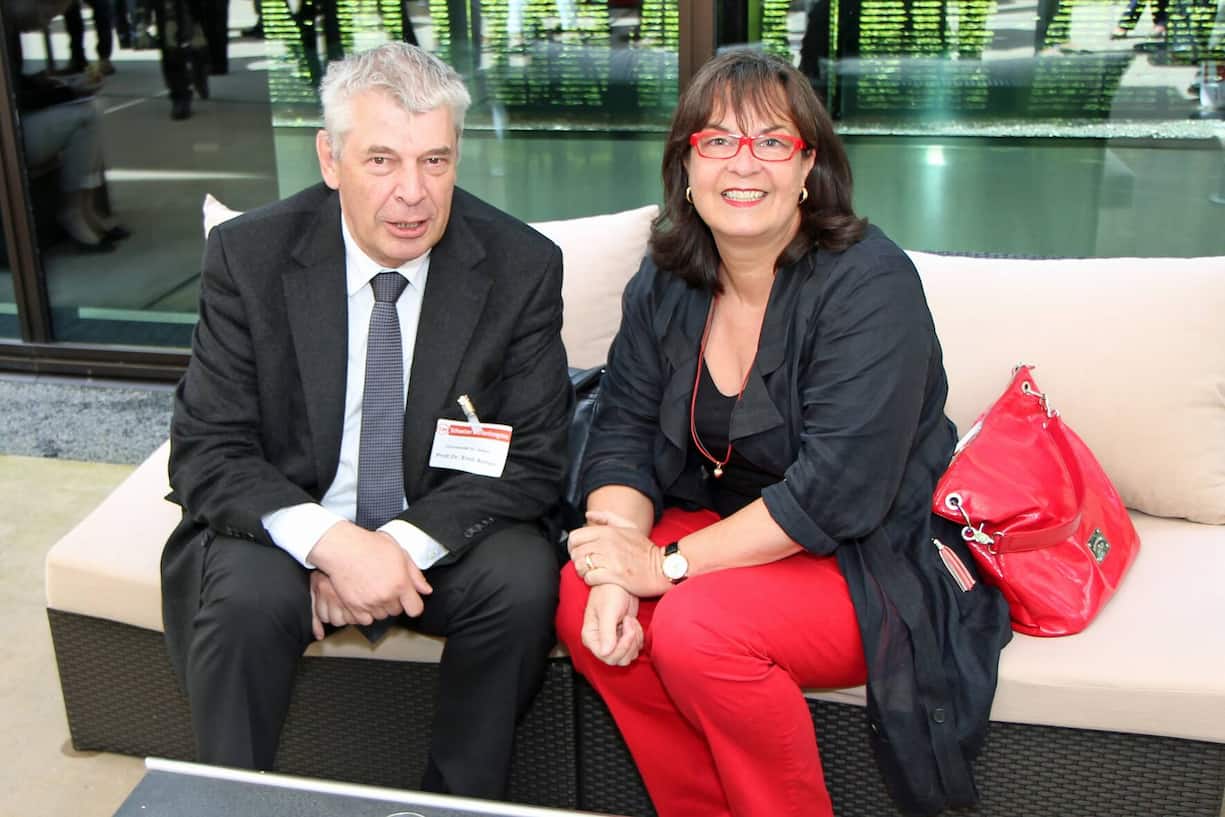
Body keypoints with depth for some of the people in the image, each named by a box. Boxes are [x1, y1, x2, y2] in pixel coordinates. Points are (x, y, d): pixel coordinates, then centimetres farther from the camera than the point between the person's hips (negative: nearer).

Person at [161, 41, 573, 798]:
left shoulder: (522, 265, -10)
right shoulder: (250, 255, -11)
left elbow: (533, 455, -8)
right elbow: (206, 453, -11)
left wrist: (406, 542, -23)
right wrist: (330, 540, -29)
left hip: (447, 533, 1)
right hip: (292, 527, 0)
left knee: (522, 580, -27)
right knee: (246, 594, -29)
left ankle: (462, 798, -3)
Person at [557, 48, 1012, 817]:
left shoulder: (868, 282, -20)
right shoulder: (665, 284, 1)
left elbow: (839, 489, -26)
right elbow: (624, 434, -2)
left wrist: (669, 564, -24)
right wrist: (615, 569, -20)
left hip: (880, 561, -6)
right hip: (735, 532, 6)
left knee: (696, 626, -29)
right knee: (581, 598, -17)